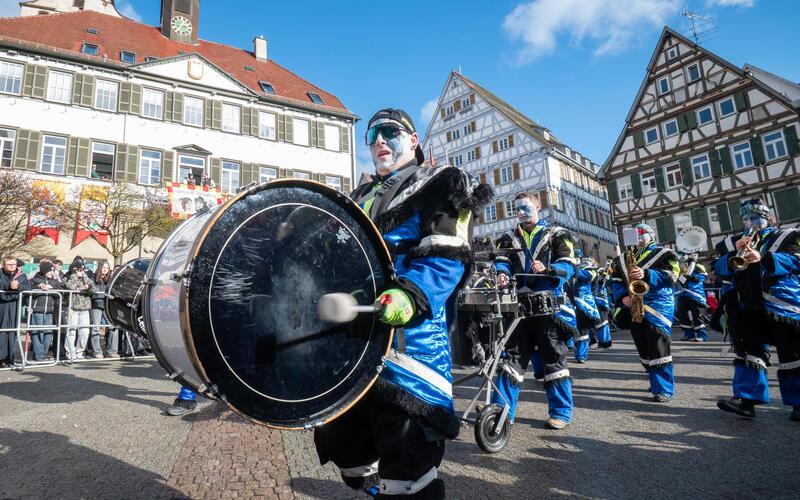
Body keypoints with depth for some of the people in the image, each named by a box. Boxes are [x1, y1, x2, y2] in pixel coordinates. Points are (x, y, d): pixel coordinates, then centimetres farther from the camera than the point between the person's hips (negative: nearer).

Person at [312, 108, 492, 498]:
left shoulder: (440, 184, 5)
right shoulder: (360, 198, 27)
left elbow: (447, 257, -11)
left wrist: (410, 296, -29)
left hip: (409, 333, -7)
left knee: (405, 462, -10)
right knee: (343, 442, 17)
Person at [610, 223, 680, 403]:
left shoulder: (662, 253, 4)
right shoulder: (623, 258, 18)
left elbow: (671, 276, -9)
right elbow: (615, 281, 9)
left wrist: (647, 275, -23)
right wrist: (622, 297, -9)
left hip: (658, 305, -5)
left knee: (658, 348, -12)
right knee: (643, 349, 11)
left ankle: (664, 389, -6)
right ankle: (657, 381, 25)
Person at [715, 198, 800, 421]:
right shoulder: (732, 243, 15)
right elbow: (720, 268, 4)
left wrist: (762, 258, -27)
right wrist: (735, 253, -14)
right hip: (750, 308, 3)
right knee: (750, 351, -1)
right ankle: (746, 399, -2)